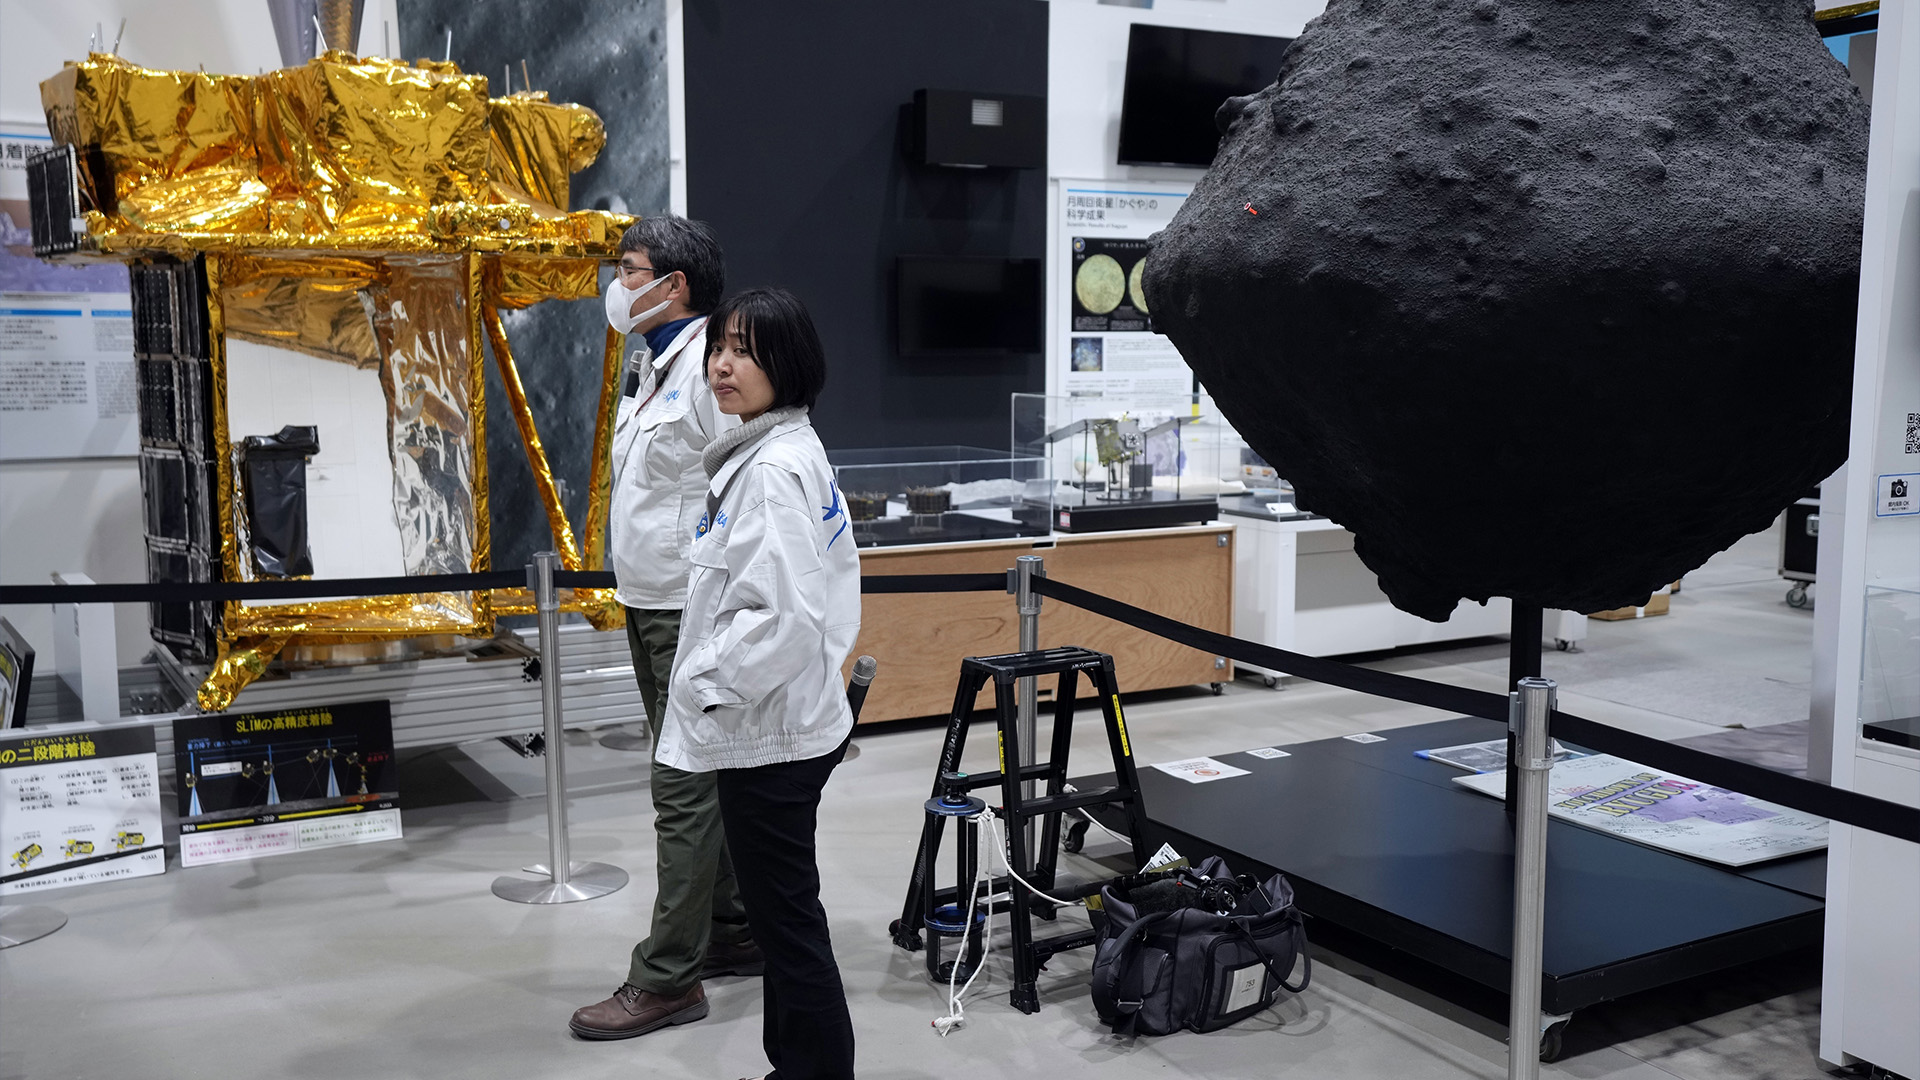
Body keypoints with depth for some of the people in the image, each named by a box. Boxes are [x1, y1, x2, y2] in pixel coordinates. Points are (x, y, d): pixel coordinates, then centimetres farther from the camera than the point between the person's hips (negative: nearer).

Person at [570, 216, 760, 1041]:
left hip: (693, 610, -10)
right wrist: (635, 586, 18)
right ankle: (732, 933, 30)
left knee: (685, 787, -5)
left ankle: (667, 978, 2)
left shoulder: (710, 367, -16)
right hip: (648, 603, 10)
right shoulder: (648, 366, 14)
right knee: (700, 779, 17)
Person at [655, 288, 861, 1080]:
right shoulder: (794, 451, 11)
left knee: (789, 923, 1)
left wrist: (705, 684, -16)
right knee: (783, 916, 20)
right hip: (779, 723, 10)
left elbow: (785, 614, -28)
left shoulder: (773, 468, -20)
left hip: (768, 737, -10)